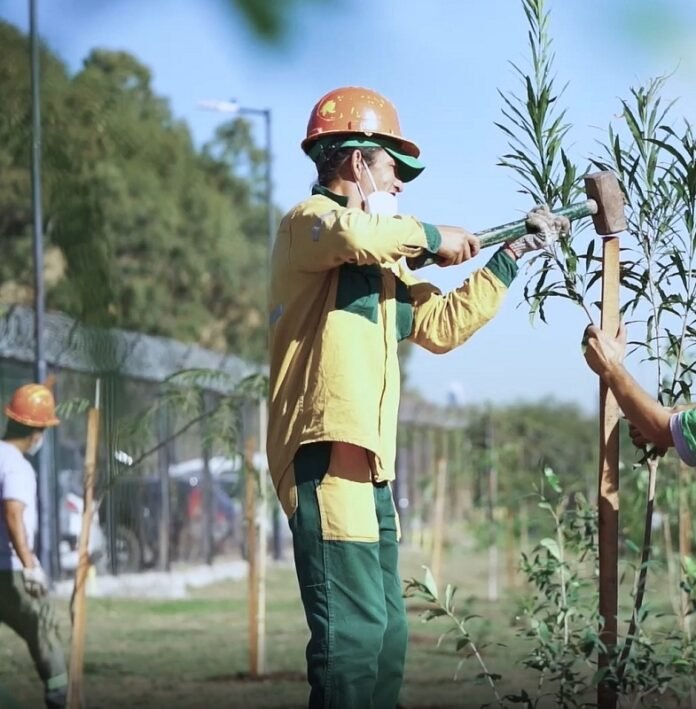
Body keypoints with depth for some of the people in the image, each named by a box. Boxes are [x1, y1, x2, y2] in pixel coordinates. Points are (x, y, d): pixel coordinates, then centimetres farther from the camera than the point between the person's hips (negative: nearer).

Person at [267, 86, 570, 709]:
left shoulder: (380, 264, 26)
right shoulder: (307, 222, -2)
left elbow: (443, 324, 29)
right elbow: (350, 234, -26)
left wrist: (513, 255, 28)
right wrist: (431, 236, -10)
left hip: (368, 466, 10)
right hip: (327, 457, -10)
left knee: (386, 634, 7)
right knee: (354, 631, -16)